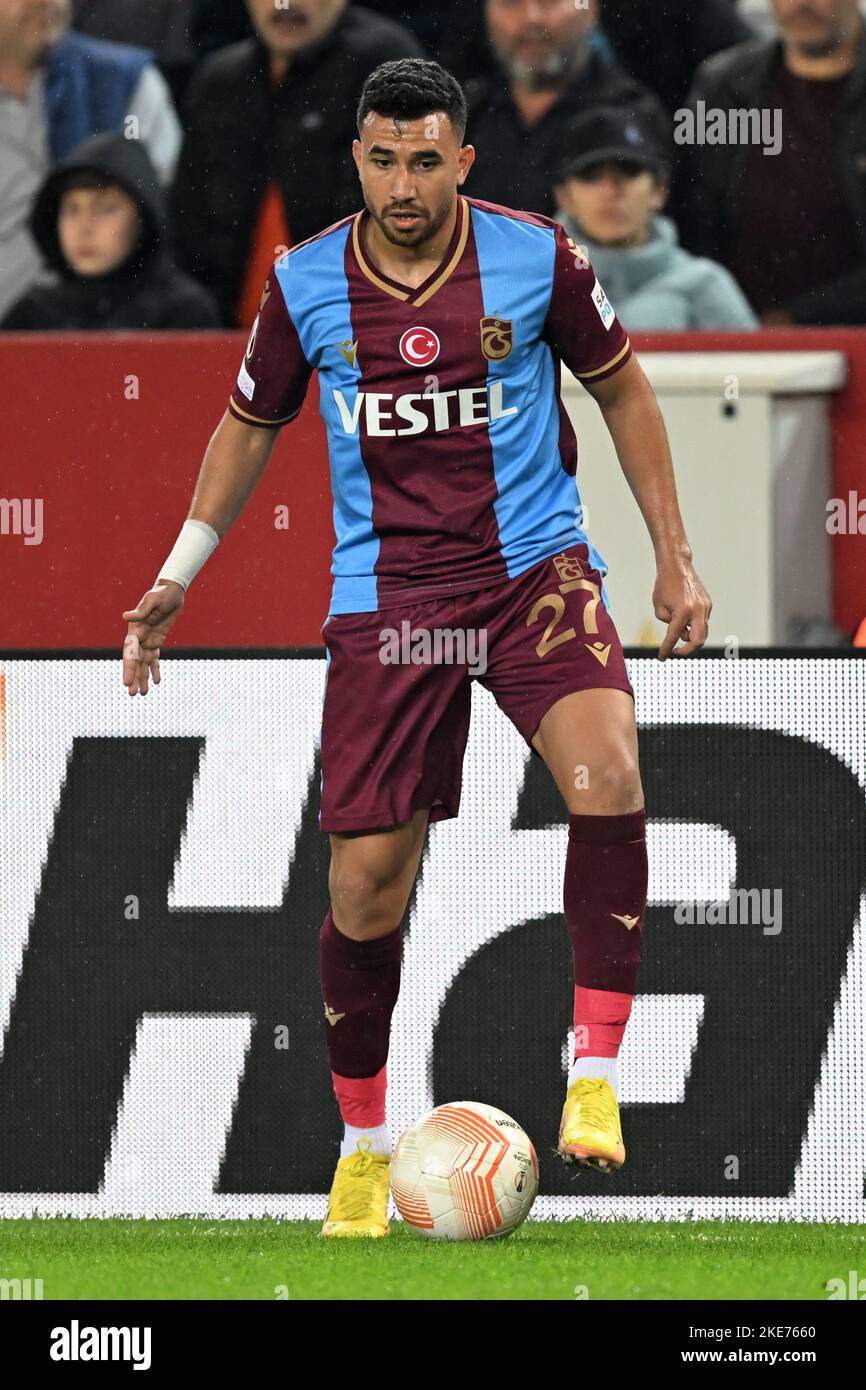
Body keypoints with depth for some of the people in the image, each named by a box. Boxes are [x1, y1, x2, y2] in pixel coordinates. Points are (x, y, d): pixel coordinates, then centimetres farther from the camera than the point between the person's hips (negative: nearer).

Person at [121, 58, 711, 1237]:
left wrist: (674, 557, 9)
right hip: (385, 596, 1)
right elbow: (250, 425, 14)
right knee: (366, 885, -2)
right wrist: (178, 576, 11)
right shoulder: (305, 285, -3)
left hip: (534, 568, -1)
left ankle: (595, 1073, -19)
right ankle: (364, 1146, 19)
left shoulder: (537, 258, -6)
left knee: (607, 777, -29)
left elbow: (622, 390, 9)